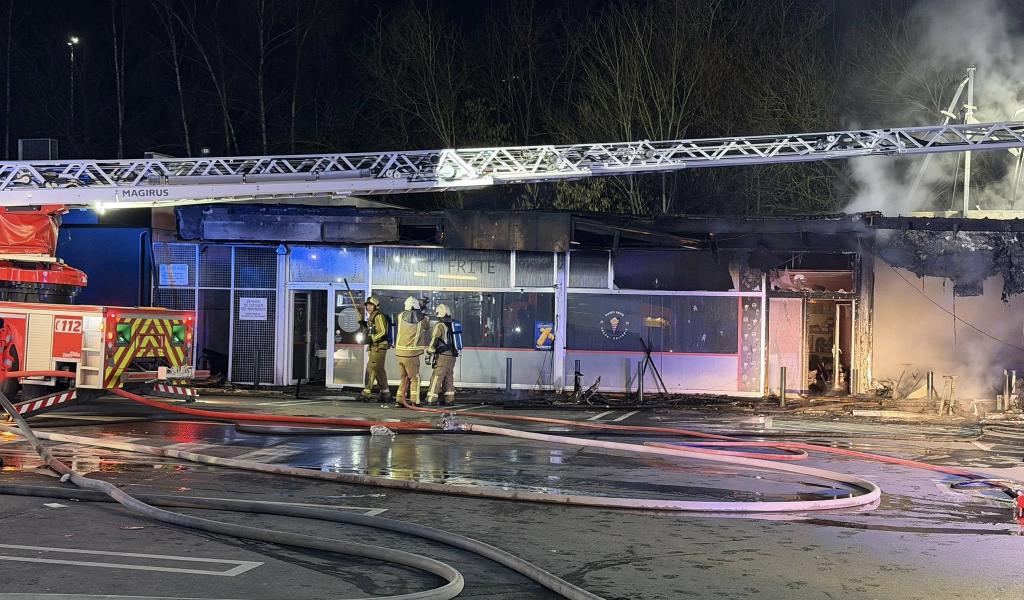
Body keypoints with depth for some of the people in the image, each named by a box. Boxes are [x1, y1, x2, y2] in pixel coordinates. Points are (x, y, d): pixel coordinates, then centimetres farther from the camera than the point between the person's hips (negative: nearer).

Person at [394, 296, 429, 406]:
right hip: (411, 353, -4)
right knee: (415, 378, 6)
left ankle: (399, 400, 15)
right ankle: (414, 401, -2)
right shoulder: (423, 318, -4)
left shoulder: (401, 316, 3)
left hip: (399, 352, 4)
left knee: (404, 378, 17)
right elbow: (427, 326, 15)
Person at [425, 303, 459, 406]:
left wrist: (429, 354, -7)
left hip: (443, 356, -7)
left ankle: (431, 399, -8)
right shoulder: (453, 326, 12)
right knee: (449, 378, 12)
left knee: (436, 378, -6)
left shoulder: (440, 326, -10)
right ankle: (449, 399, 11)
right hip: (452, 356, 7)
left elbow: (434, 342, -12)